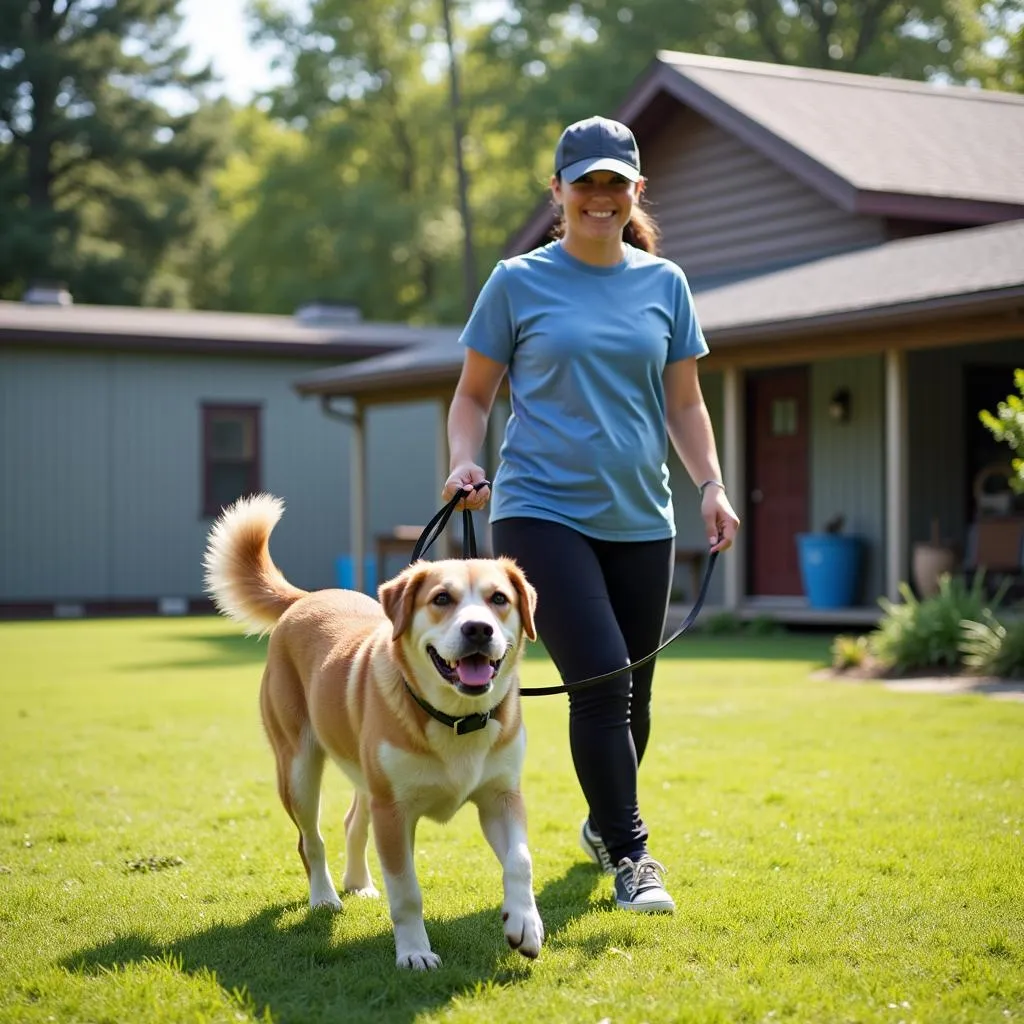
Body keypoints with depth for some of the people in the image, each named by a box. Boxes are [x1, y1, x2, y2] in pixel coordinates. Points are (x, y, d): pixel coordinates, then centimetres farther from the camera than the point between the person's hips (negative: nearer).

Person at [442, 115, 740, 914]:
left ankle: (604, 822, 37)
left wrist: (712, 486, 0)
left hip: (639, 519, 4)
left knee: (631, 690, 11)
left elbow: (684, 402, 14)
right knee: (599, 677, -17)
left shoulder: (664, 283, 9)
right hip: (542, 511, -4)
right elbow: (474, 395, 7)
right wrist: (463, 460, -11)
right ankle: (631, 856, -8)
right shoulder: (519, 282, 1)